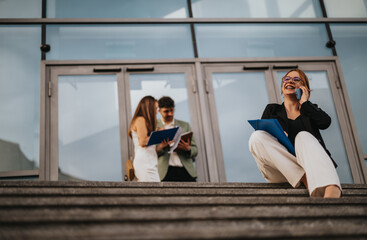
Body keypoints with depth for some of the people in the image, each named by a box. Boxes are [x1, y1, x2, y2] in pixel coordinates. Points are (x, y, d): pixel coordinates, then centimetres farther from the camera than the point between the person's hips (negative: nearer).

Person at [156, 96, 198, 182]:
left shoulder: (185, 125, 17)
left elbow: (195, 150, 16)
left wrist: (187, 148, -8)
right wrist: (162, 147, -16)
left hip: (186, 171, 3)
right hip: (165, 173, -2)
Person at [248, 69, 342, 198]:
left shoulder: (311, 109, 25)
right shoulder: (272, 109, 26)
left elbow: (325, 122, 1)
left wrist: (304, 103, 12)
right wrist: (276, 136, -11)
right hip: (280, 171, 1)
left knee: (303, 136, -32)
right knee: (256, 137, -23)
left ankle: (331, 194, -63)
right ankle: (306, 179, -37)